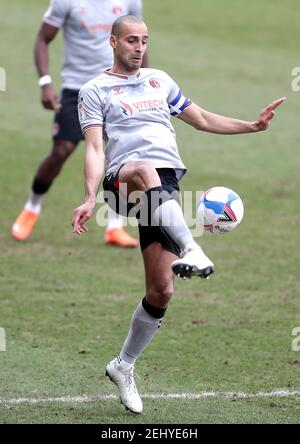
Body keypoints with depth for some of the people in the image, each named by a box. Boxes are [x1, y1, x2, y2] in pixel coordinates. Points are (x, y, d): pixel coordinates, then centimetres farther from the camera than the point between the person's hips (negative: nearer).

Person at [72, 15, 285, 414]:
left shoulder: (160, 80, 26)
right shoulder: (95, 91, 11)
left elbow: (202, 120, 32)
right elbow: (95, 148, -1)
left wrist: (254, 126, 21)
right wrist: (90, 199, -14)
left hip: (166, 186, 5)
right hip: (122, 179, -4)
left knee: (161, 291, -5)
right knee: (145, 170, -44)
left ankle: (123, 367, 15)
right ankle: (191, 250, -60)